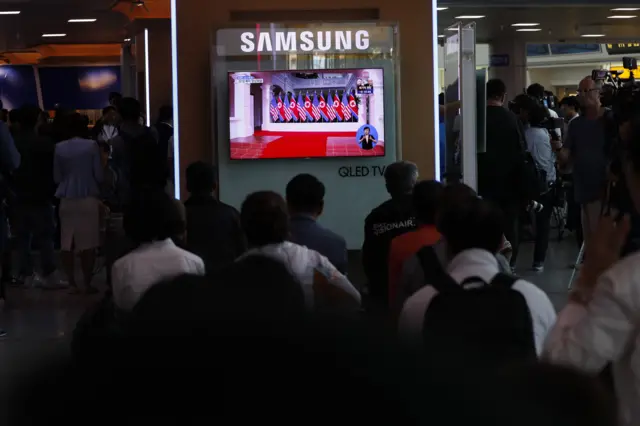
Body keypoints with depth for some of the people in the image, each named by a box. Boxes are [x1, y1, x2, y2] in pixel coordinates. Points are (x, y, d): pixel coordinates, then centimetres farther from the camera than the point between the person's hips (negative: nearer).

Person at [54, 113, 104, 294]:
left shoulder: (59, 148, 2)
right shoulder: (92, 145, -5)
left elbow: (57, 177, 5)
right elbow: (99, 174, -4)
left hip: (67, 199, 2)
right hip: (88, 198, -2)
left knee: (67, 243, 6)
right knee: (88, 243, 1)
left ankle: (72, 283, 6)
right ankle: (87, 283, 1)